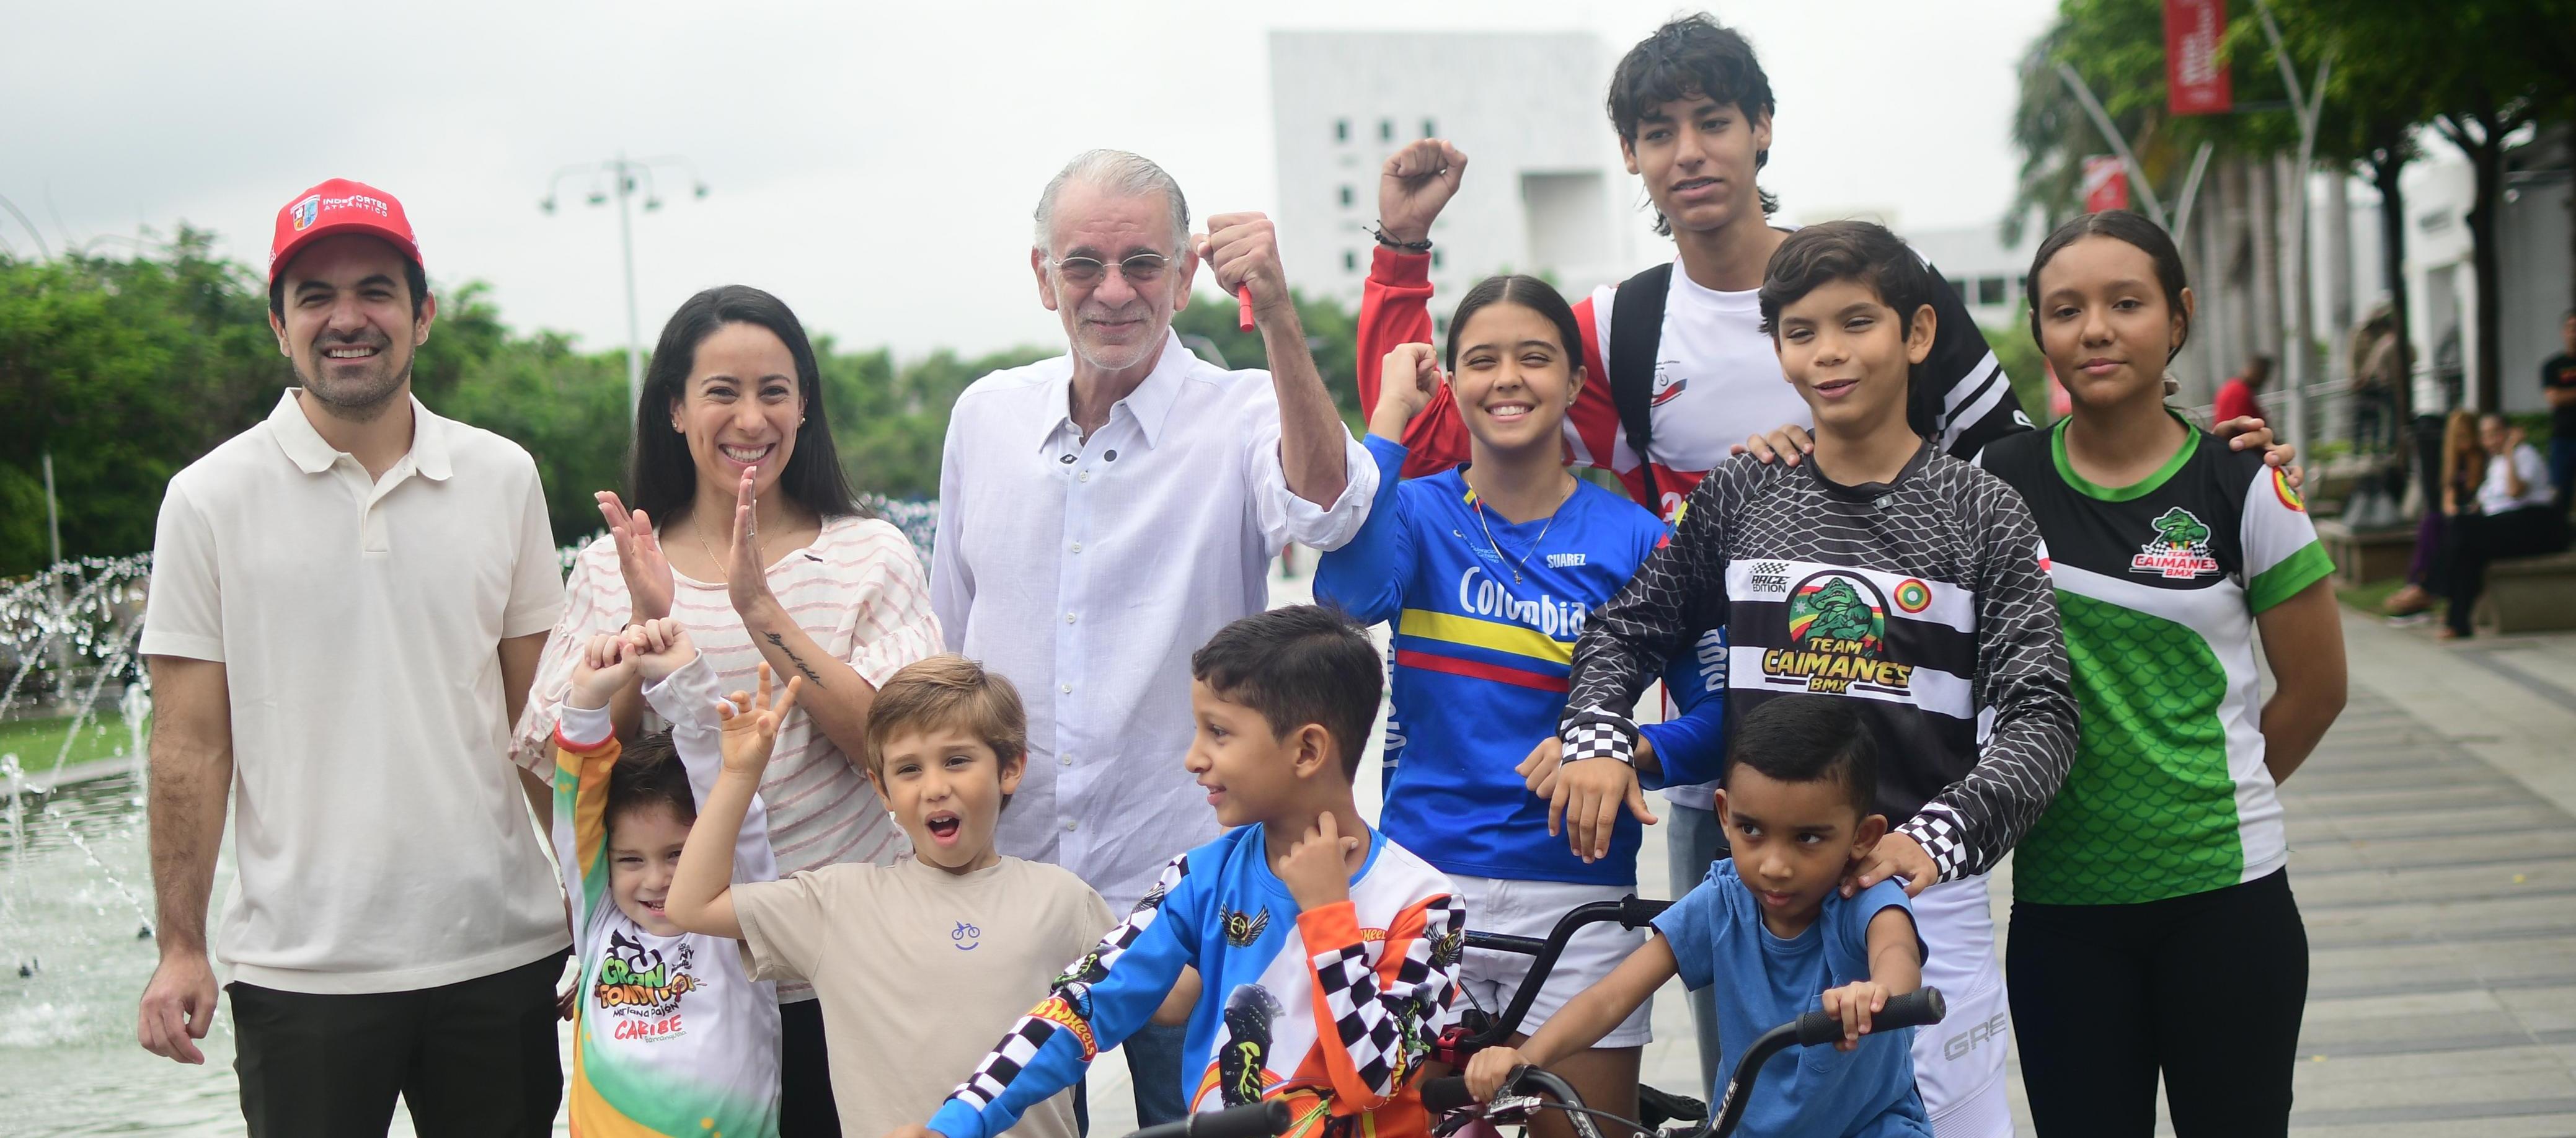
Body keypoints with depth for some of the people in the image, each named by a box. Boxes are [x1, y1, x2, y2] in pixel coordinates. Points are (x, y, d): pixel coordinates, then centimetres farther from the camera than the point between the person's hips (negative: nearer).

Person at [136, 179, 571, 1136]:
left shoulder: (504, 478, 5)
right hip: (302, 972, -2)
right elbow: (191, 745, 0)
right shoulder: (210, 499, -1)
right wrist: (179, 947, -4)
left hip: (501, 950, 2)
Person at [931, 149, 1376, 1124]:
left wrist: (1277, 314, -39)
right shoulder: (986, 416, 7)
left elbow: (1325, 507, -30)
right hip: (1003, 888, 4)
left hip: (1180, 894, -4)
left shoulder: (1242, 417, -6)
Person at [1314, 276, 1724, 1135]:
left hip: (1576, 895, -1)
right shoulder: (1420, 513, 2)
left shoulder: (1634, 539, -1)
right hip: (1425, 879, 1)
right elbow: (1353, 589, -21)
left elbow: (1717, 710, -2)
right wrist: (1391, 413, -16)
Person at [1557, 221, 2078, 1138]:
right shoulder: (1738, 497, 6)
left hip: (1920, 890, -2)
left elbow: (2039, 716, -8)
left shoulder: (1982, 514, -1)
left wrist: (1936, 837, -25)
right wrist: (1596, 739, -6)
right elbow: (1625, 629, 14)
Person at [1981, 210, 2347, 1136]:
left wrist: (2209, 799, 8)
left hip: (2223, 894, -1)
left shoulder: (2244, 491, -4)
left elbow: (2315, 688, 4)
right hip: (2058, 898, 1)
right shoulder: (1998, 485, 0)